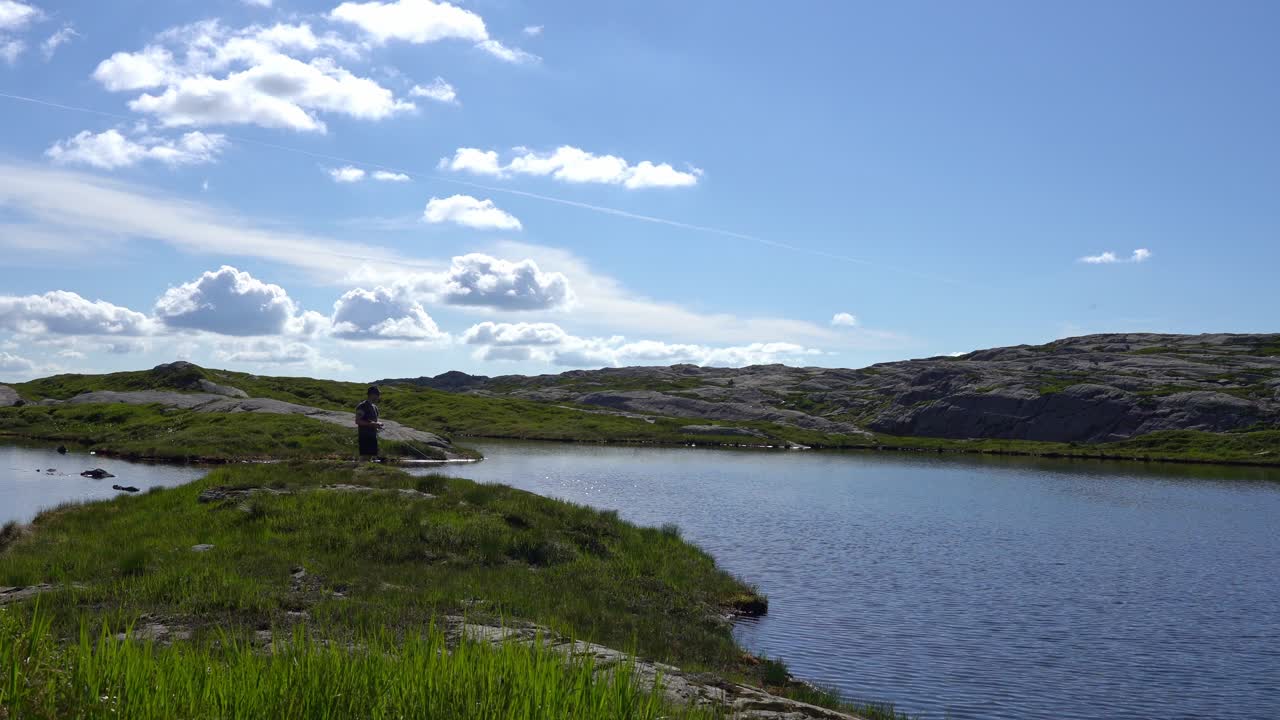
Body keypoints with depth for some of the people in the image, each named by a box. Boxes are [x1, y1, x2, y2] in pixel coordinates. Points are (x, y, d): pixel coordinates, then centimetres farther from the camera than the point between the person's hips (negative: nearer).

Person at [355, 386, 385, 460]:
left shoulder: (375, 407, 18)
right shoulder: (362, 407, -9)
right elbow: (358, 421, -16)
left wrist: (377, 425, 6)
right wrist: (372, 424, -21)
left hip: (373, 436, 8)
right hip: (364, 436, -8)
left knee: (371, 456, 7)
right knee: (365, 456, -12)